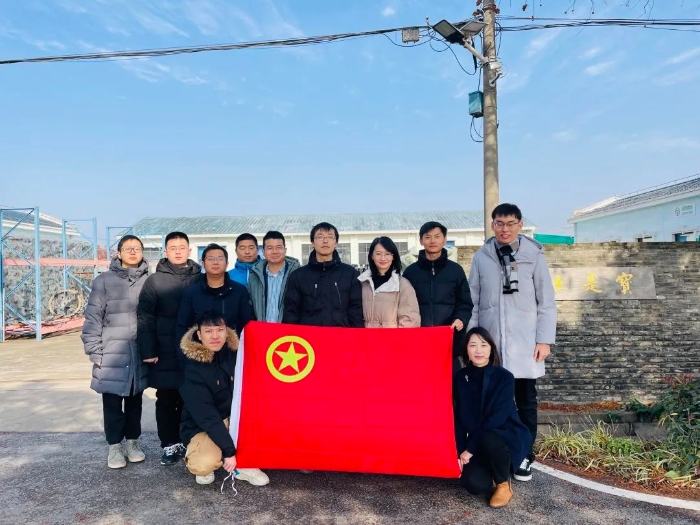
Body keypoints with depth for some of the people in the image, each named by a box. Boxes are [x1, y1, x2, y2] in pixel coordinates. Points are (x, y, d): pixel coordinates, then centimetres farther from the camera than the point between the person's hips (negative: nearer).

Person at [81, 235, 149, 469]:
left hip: (140, 353, 2)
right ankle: (114, 446, 22)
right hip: (112, 354, -1)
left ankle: (132, 441, 28)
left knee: (135, 401, 14)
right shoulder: (104, 281, -2)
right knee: (113, 402, 7)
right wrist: (95, 351, -6)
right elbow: (93, 317, -3)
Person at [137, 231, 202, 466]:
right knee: (166, 401, 8)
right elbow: (144, 318, -3)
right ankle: (170, 445, 20)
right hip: (166, 354, -1)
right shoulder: (155, 281, 1)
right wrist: (148, 350, -9)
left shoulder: (200, 279, 4)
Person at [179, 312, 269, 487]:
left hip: (234, 419, 4)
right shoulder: (193, 370, -20)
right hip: (202, 428, -4)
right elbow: (206, 417, -24)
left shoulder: (234, 355, -7)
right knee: (204, 464, -33)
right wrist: (229, 450, -28)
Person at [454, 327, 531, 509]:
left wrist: (470, 449, -21)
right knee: (474, 483, -23)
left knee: (488, 438, -37)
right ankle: (495, 471, 15)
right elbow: (459, 418, -2)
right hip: (478, 443, 3)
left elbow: (497, 417, -21)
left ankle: (504, 484, -7)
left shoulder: (504, 377, -14)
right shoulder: (461, 378, -3)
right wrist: (460, 453, -11)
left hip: (509, 436, -3)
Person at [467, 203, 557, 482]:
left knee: (526, 400, 8)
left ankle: (524, 457, 21)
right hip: (490, 344, 1)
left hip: (525, 343, -1)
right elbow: (473, 302, 6)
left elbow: (546, 302, 2)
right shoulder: (481, 258, 3)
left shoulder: (534, 256, 0)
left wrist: (545, 339, -3)